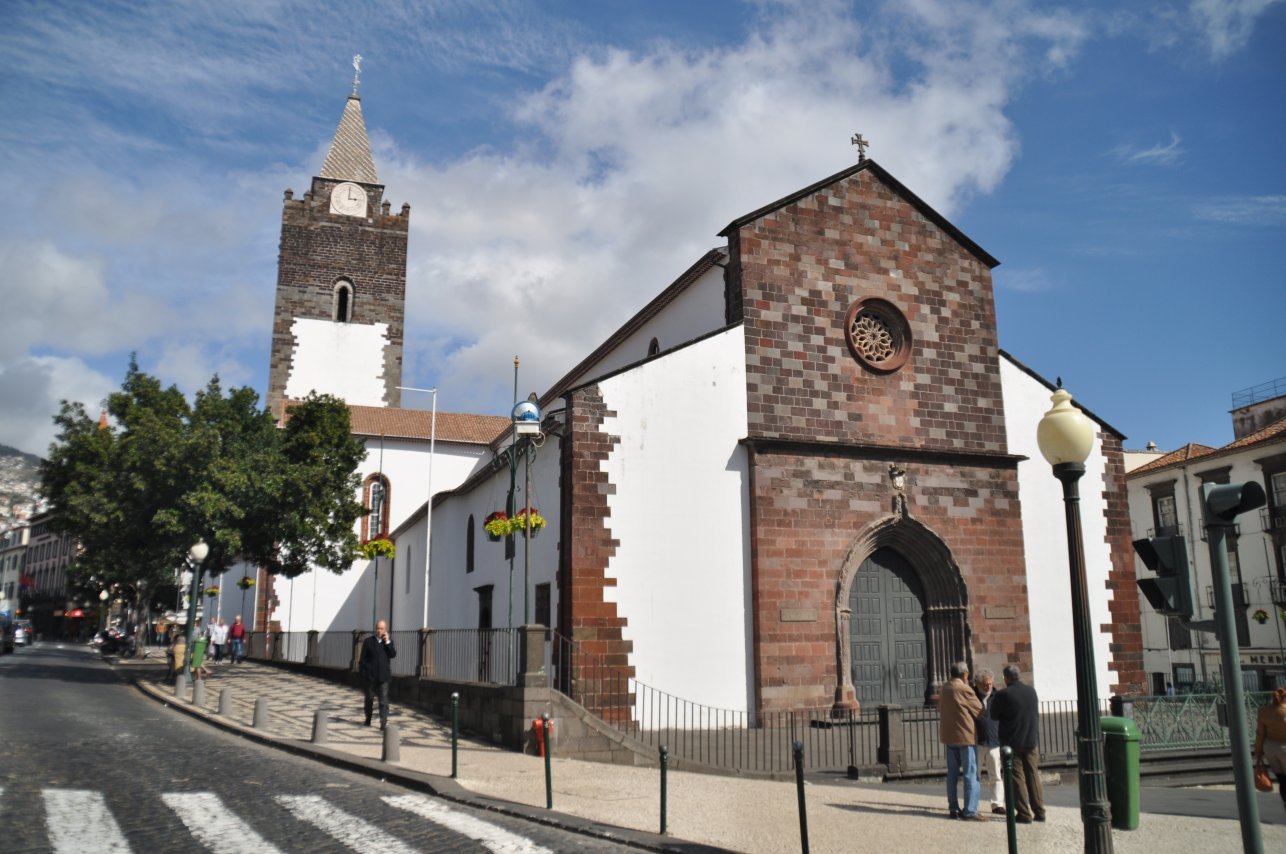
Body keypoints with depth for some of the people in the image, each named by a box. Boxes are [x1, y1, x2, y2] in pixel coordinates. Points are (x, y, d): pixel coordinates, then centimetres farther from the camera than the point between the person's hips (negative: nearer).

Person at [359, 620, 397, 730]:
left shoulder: (389, 641, 6)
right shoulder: (368, 641, 0)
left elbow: (393, 655, -6)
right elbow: (363, 659, 0)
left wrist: (387, 642, -14)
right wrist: (363, 674, -5)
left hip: (383, 675, 0)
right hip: (370, 675, 0)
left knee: (384, 699, -7)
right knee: (369, 698, 14)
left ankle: (384, 722, -10)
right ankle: (368, 718, 33)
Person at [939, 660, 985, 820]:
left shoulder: (944, 689, 8)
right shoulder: (964, 689, -14)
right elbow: (979, 711, -7)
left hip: (948, 735, 7)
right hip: (966, 735, -7)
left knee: (952, 772, 12)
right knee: (971, 774, -3)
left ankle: (953, 808, 14)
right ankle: (970, 810, -5)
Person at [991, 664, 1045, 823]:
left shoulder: (1004, 695, -14)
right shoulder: (1032, 691, 4)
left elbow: (994, 715, -4)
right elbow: (1036, 714, 15)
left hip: (1011, 743, -5)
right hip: (1031, 741, 5)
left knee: (1017, 778, 0)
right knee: (1033, 775, 12)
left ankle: (1024, 813, -1)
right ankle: (1039, 811, 14)